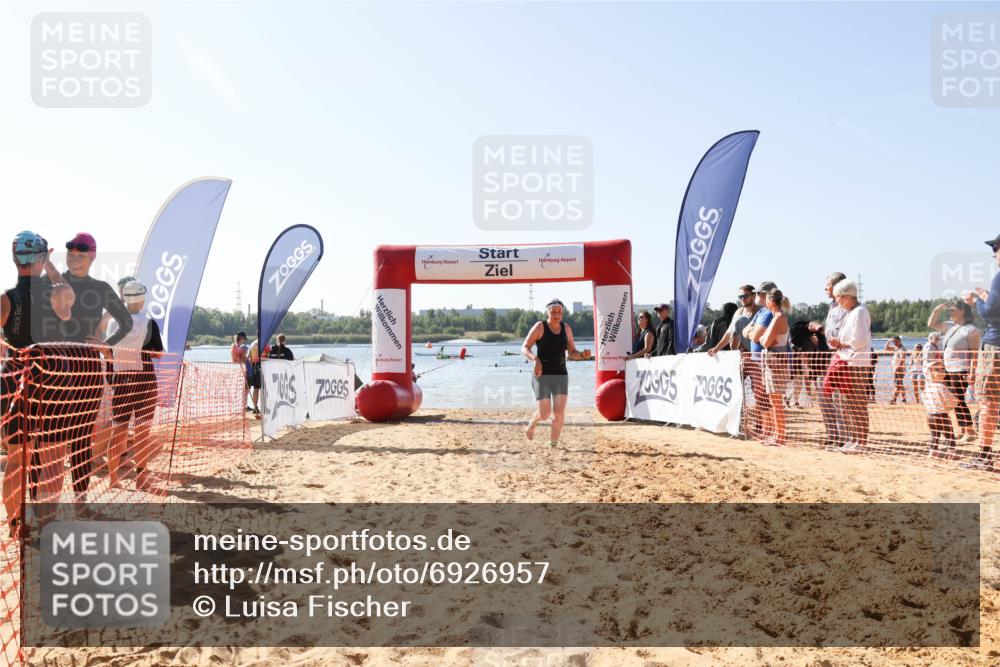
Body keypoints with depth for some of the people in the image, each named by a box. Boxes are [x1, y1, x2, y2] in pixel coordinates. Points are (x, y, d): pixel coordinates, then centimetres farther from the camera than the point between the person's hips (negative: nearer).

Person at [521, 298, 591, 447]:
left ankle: (553, 444, 7)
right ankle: (532, 423, 30)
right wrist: (535, 359, -30)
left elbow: (572, 353, 13)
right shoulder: (540, 327, -6)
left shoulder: (566, 329, 7)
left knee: (559, 413, -10)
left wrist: (582, 354, -9)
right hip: (542, 375, -3)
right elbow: (524, 348, -11)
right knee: (545, 414, -6)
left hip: (561, 375, 3)